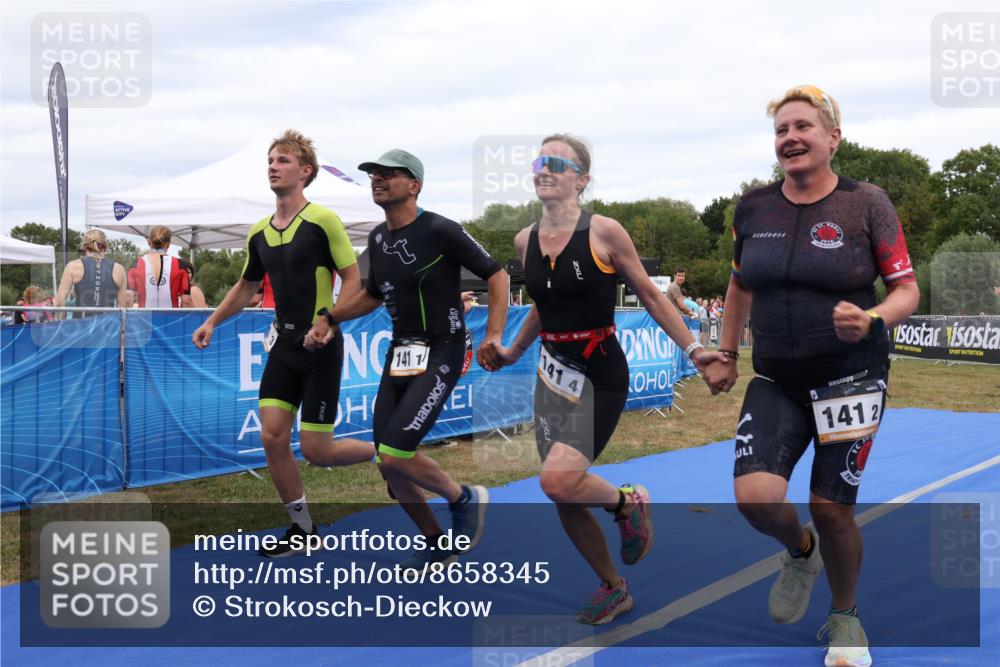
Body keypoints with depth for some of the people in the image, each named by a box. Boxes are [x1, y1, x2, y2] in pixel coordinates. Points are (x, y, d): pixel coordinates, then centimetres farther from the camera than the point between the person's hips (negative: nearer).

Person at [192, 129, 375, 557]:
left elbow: (352, 278, -11)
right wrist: (212, 322, 15)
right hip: (284, 343, 6)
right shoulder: (259, 232, 9)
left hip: (321, 347, -6)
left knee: (316, 451, -5)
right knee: (272, 438, 0)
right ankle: (302, 528, 17)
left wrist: (328, 322, -24)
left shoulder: (322, 220, -11)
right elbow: (247, 285, 23)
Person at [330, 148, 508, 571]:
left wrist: (493, 336, -18)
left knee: (396, 454, -18)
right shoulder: (378, 238, 9)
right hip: (400, 353, 8)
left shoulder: (439, 230, -13)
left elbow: (495, 275, -9)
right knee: (389, 466, 5)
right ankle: (438, 546, 25)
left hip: (440, 354, -7)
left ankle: (464, 499, 10)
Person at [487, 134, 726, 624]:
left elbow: (650, 295, -2)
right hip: (551, 377, 6)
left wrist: (693, 349, -3)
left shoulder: (604, 232, -11)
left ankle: (628, 502, 10)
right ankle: (613, 589, 30)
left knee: (558, 481, -23)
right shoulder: (525, 241, 5)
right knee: (564, 502, 8)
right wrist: (512, 353, 29)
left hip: (599, 378, -6)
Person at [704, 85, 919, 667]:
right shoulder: (754, 207, 1)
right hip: (776, 383, 3)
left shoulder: (866, 203, -8)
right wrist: (726, 356, 16)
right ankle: (801, 552, 24)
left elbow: (908, 290, -6)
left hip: (851, 380, -2)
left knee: (831, 509, 2)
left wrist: (872, 321, -27)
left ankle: (845, 619, 32)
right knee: (755, 497, -14)